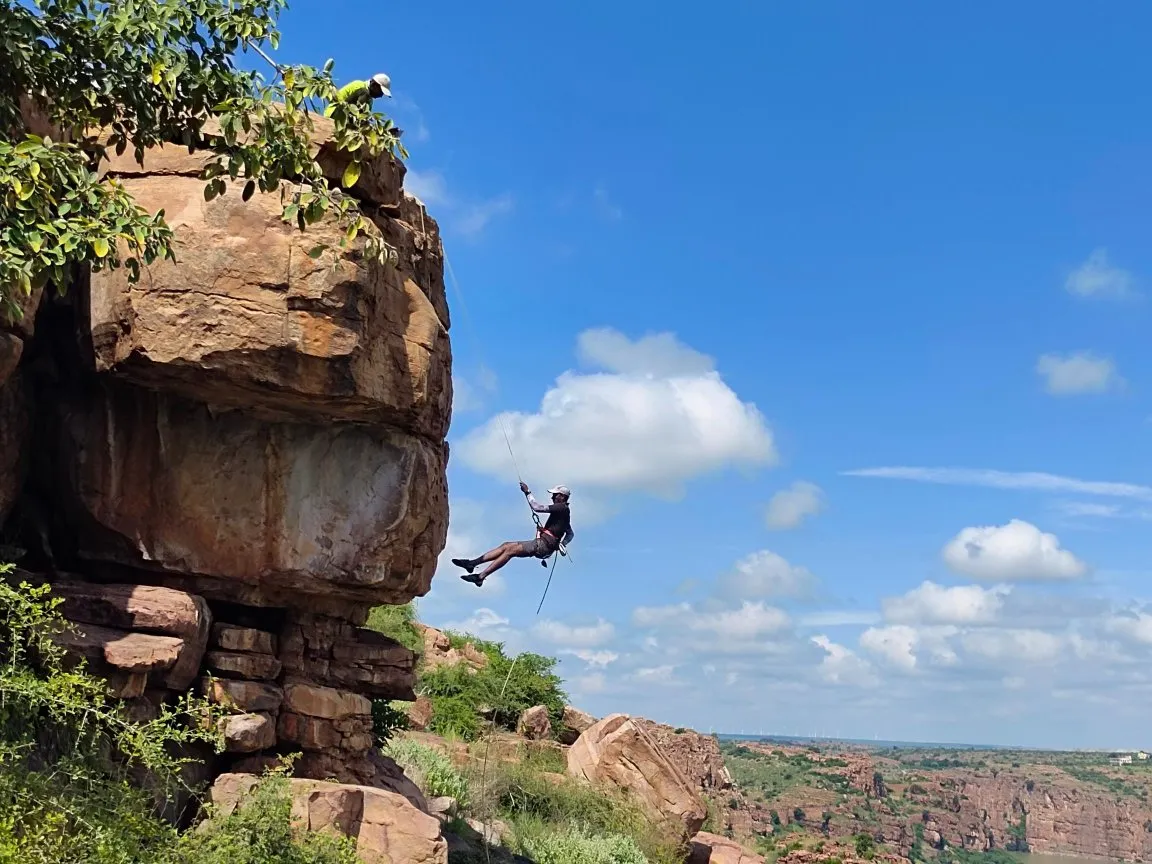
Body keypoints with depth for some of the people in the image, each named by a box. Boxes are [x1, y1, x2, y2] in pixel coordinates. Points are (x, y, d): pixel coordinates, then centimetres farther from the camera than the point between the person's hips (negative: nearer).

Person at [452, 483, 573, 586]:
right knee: (506, 546, 2)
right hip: (542, 544, 10)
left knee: (510, 551, -18)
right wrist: (562, 545, 22)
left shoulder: (562, 508, -7)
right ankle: (472, 563, -3)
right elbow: (571, 533, 34)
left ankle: (481, 577, -24)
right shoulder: (563, 512, 24)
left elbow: (537, 507, -16)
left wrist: (527, 492, -7)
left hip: (543, 544, -10)